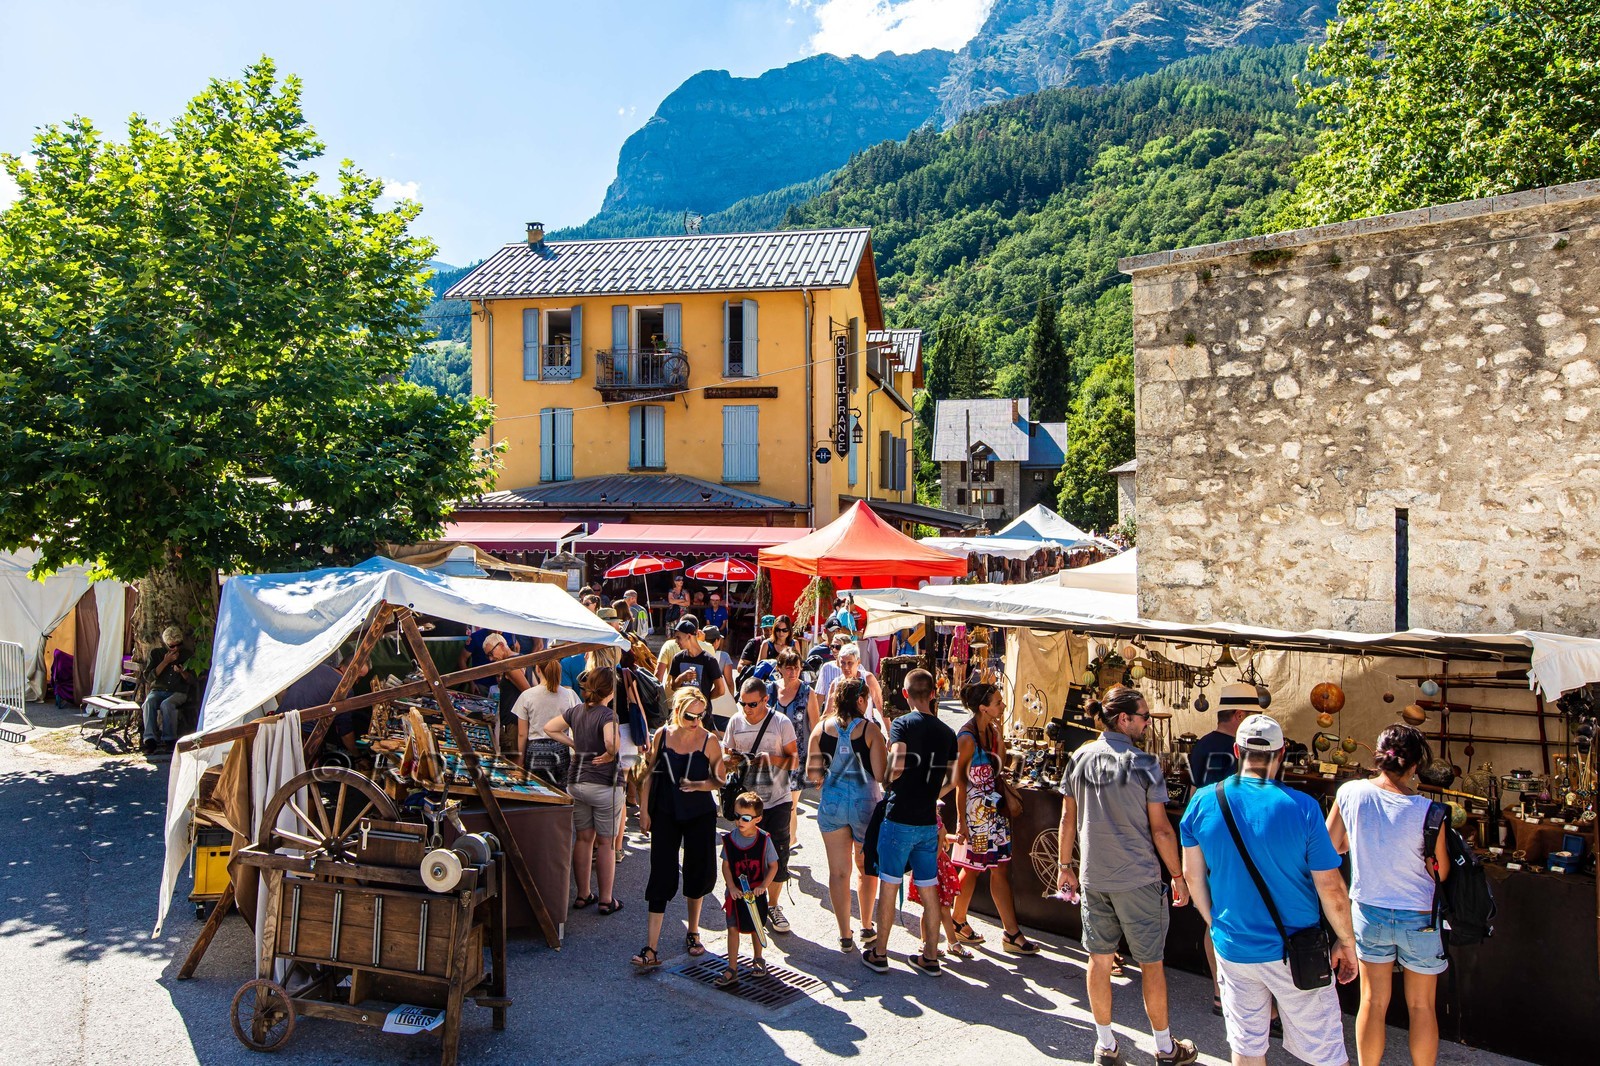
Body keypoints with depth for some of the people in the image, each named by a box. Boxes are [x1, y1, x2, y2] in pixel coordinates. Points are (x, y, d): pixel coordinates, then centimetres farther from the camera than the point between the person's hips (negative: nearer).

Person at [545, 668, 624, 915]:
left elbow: (549, 728, 14)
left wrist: (574, 744, 9)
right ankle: (606, 900, 12)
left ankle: (582, 895, 24)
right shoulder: (607, 714, -17)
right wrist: (610, 755, -14)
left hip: (577, 782, 6)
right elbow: (611, 741, -35)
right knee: (605, 843, 5)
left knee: (583, 839, 15)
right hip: (604, 785, -6)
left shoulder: (576, 712, 4)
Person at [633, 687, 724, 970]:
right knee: (661, 877, -5)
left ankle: (693, 934, 32)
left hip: (700, 816, 0)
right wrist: (644, 811, 2)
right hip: (666, 814, 0)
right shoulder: (662, 735, -5)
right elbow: (649, 774, 4)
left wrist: (698, 785, -20)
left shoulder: (709, 740, -8)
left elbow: (720, 780, -2)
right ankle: (651, 950, -3)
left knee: (698, 873, 11)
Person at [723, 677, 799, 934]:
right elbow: (726, 756, 10)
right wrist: (731, 761, -13)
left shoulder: (781, 723, -6)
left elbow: (794, 760, -4)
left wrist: (771, 759, -21)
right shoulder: (735, 722, 1)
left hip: (777, 799, -1)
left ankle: (772, 906, 22)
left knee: (778, 855, 4)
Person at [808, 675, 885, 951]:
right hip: (866, 802, -1)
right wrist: (885, 752, 8)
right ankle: (867, 928, 28)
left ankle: (845, 936, 15)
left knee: (839, 871, 9)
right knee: (866, 867, 18)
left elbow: (812, 774, 1)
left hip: (831, 802, 2)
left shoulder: (821, 729, -1)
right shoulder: (870, 729, -9)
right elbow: (881, 775, -11)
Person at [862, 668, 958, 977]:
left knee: (888, 887, 6)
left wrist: (886, 782, -4)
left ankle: (879, 955, 16)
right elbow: (951, 780, 8)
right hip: (929, 823, 4)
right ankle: (930, 957, 20)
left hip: (899, 818, -4)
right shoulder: (947, 732, 6)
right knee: (929, 890, 12)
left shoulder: (902, 724, -10)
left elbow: (896, 765, -24)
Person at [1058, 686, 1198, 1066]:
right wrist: (1178, 875, 0)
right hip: (1138, 879, -4)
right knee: (1151, 963, 11)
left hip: (1093, 878, 4)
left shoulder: (1080, 759, -1)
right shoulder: (1144, 764, -15)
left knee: (1099, 960, 13)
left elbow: (1068, 819, 4)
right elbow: (1160, 829, -12)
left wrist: (1066, 866, 15)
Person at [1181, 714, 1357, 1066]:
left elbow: (1192, 875, 1)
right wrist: (1347, 942, 4)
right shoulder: (1301, 807, -17)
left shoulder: (1202, 802, -7)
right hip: (1294, 952, -3)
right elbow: (1331, 888, -12)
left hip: (1232, 948, 3)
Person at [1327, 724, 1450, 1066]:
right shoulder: (1426, 811, -23)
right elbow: (1441, 872, -11)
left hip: (1368, 912, 2)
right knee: (1421, 1006, 17)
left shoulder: (1349, 793, -15)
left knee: (1373, 1002, 16)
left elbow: (1331, 846, -2)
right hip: (1419, 919, -2)